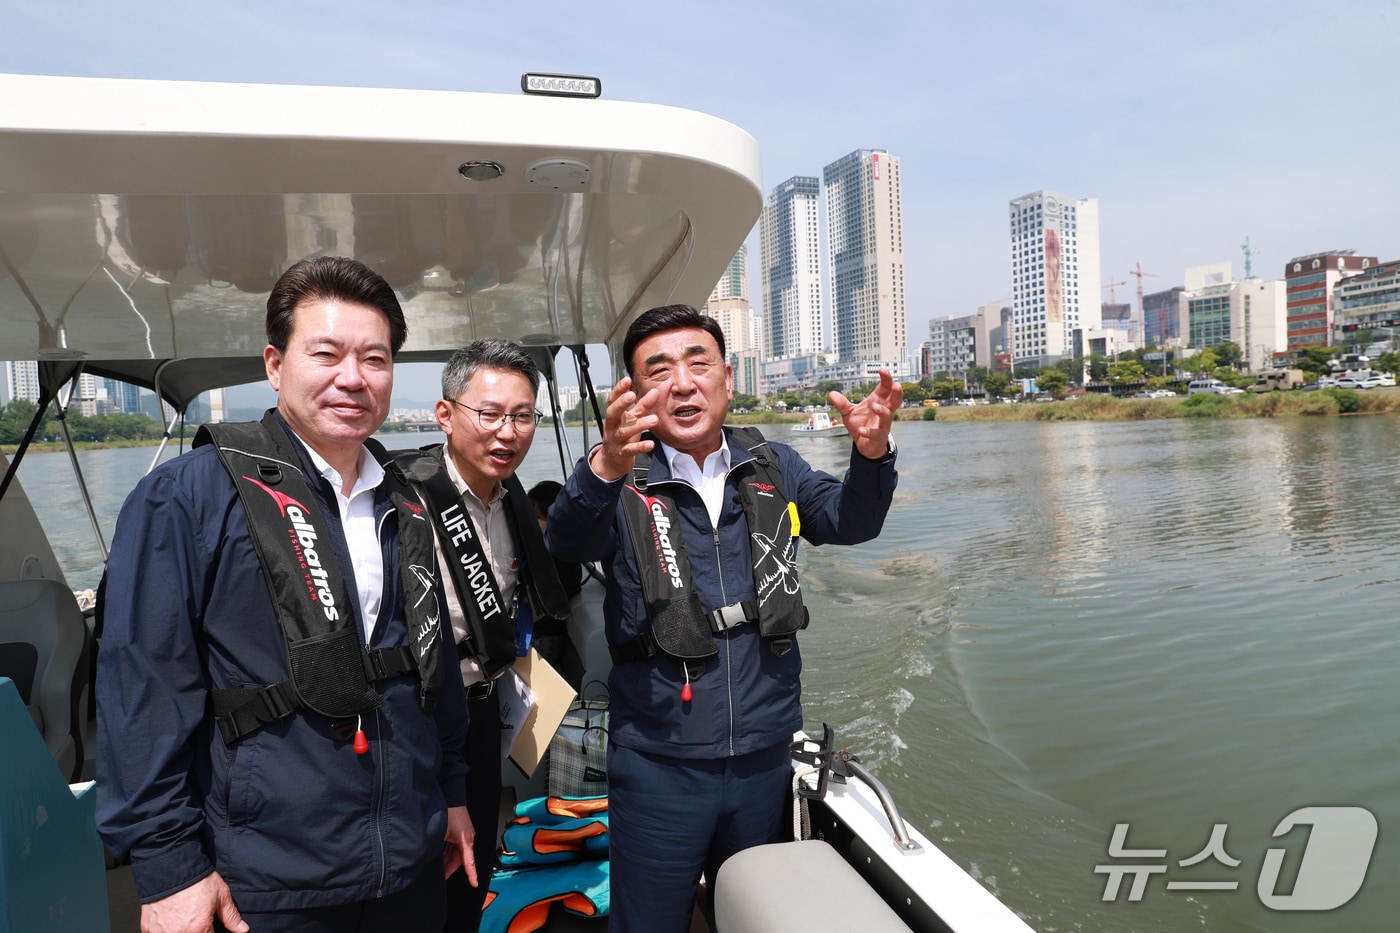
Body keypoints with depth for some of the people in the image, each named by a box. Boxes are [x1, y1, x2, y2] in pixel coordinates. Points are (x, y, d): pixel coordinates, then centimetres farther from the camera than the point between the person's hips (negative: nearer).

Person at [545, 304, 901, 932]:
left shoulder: (772, 468, 2)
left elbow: (848, 520, -6)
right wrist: (603, 471, -48)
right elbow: (569, 541, -27)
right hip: (658, 762, -3)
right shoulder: (622, 483, -9)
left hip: (765, 754, 4)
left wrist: (872, 456, -28)